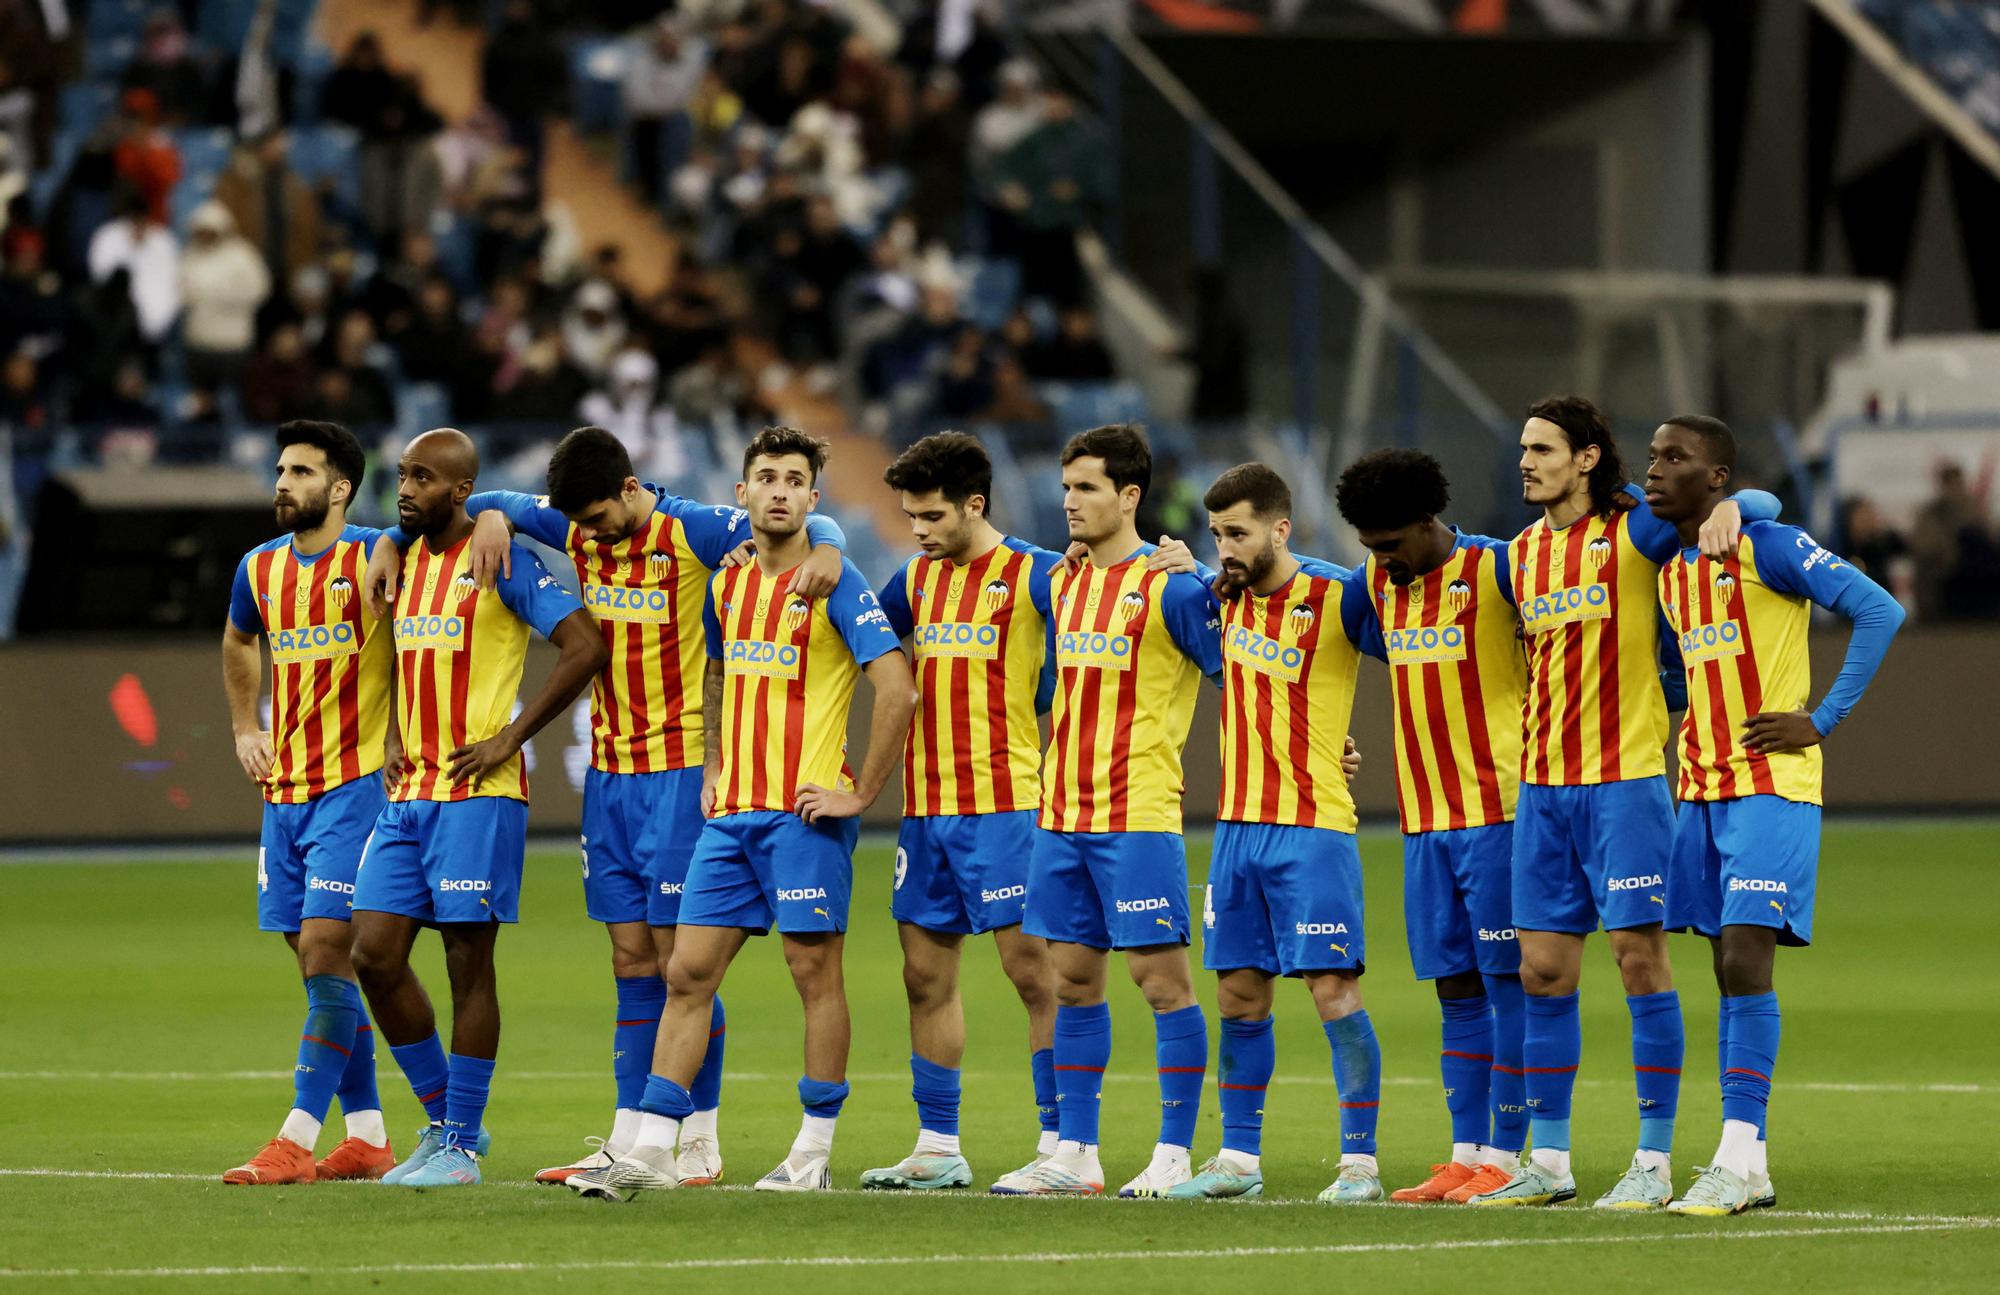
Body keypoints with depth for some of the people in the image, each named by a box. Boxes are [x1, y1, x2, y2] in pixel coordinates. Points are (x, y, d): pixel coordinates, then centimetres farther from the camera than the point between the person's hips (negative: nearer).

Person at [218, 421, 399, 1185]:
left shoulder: (375, 557, -8)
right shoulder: (260, 568, 11)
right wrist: (245, 727, 21)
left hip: (355, 784, -7)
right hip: (284, 790, 7)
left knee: (326, 953, -13)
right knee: (320, 965, 8)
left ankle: (298, 1140, -15)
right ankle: (366, 1137, 14)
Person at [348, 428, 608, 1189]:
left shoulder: (500, 563, -9)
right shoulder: (404, 562, 14)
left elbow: (585, 647, -15)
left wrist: (510, 737, -14)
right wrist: (401, 742, 13)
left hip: (477, 793, -7)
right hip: (408, 794, 7)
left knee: (468, 964, -3)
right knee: (375, 952, 2)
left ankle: (460, 1147, 3)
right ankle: (445, 1118, 16)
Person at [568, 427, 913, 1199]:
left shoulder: (835, 583, -7)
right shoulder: (727, 585, 13)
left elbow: (898, 690, -13)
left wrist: (862, 793, -13)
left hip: (804, 812, -6)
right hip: (732, 812, 6)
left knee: (815, 971, -1)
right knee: (687, 972, 2)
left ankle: (815, 1151, 6)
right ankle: (651, 1150, 1)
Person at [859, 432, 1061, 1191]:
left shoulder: (1034, 575, -6)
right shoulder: (915, 580, 14)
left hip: (1005, 805, -7)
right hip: (925, 807, 7)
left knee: (1033, 970, -6)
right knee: (926, 976, 7)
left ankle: (1060, 1144, -2)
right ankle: (937, 1149, 13)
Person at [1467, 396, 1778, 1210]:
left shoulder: (1634, 530, -4)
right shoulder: (1521, 554, 13)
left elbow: (1759, 502, -3)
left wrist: (1728, 508, -24)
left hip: (1626, 780, -6)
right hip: (1542, 785, 6)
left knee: (1639, 957, -6)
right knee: (1543, 970, 6)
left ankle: (1655, 1163, -2)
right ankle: (1547, 1163, 12)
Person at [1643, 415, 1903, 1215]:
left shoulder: (1767, 548, -10)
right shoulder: (1668, 572, 14)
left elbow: (1879, 611, -14)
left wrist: (1823, 720, -15)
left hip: (1770, 789, -7)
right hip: (1701, 789, 7)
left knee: (1746, 961, -14)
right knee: (1729, 970, 6)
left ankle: (1736, 1158, -15)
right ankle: (1749, 1167, 8)